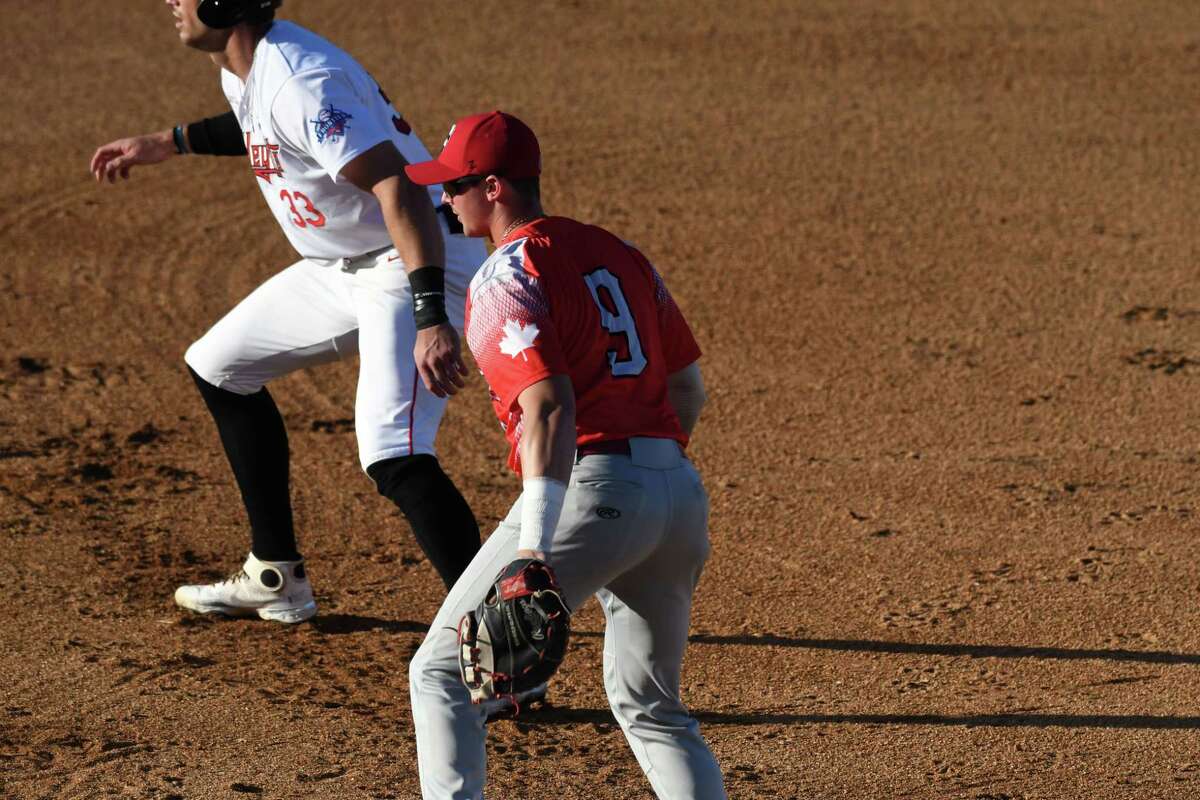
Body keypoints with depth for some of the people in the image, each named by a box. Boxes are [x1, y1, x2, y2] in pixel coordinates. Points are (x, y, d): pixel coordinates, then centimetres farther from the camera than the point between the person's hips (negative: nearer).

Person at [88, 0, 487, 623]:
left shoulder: (299, 80, -27)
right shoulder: (244, 66, 3)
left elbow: (398, 186, -35)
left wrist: (432, 319, -44)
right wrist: (171, 143, 28)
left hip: (411, 270, -11)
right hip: (341, 266, 11)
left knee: (394, 458, -27)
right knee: (219, 367, 22)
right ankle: (277, 581, 30)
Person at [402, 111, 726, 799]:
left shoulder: (504, 279, -6)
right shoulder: (619, 253, 18)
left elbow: (550, 408, -20)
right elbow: (689, 388, 20)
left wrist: (534, 548, -28)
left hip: (589, 490, -8)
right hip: (683, 493, 8)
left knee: (442, 672, 5)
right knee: (651, 706, 21)